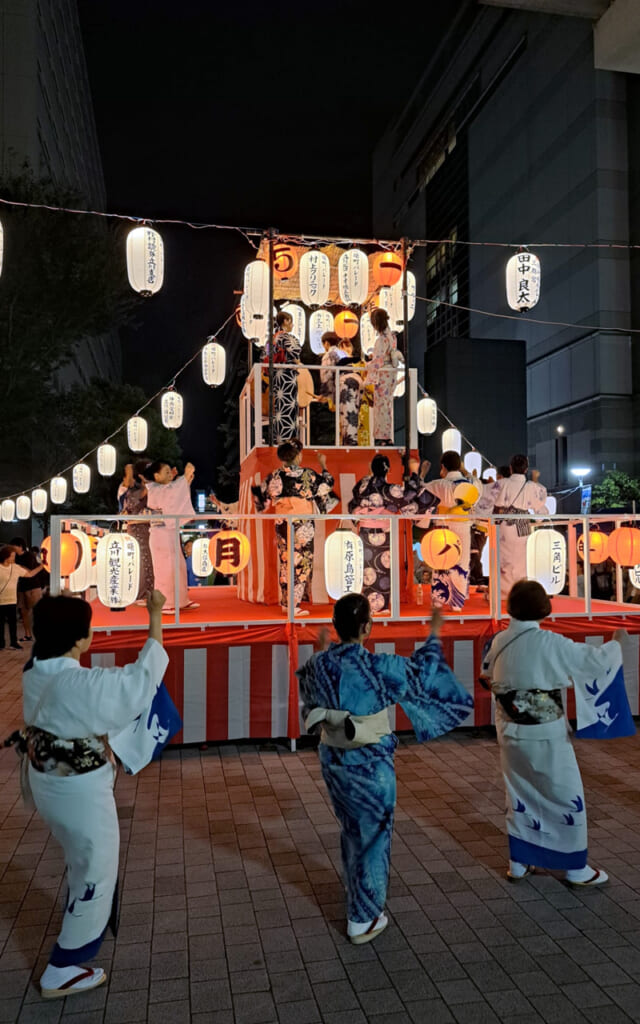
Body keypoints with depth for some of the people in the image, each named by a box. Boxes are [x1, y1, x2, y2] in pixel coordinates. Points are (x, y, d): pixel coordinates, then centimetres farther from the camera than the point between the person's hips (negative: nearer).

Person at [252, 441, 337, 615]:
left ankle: (285, 603, 21)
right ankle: (294, 605, -1)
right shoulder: (308, 474, -7)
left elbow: (262, 496, 13)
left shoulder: (275, 476, 1)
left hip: (281, 523, 4)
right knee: (301, 563, 0)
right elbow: (328, 483, 9)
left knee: (285, 562, 14)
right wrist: (323, 465, 24)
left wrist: (254, 488, 35)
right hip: (303, 525, -4)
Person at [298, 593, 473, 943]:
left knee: (351, 829, 27)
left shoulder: (319, 664, -9)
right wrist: (433, 635, 8)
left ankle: (357, 894, 50)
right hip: (370, 765, -6)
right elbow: (420, 672, -6)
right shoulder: (378, 667, -24)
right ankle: (363, 919, 25)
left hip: (333, 759, 6)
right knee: (373, 836, 13)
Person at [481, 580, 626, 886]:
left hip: (511, 732, 6)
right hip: (545, 736, -5)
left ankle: (518, 862, 29)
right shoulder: (551, 644, -21)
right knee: (567, 797, 12)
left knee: (519, 795, 19)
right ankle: (576, 869, 24)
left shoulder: (499, 641, -4)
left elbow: (488, 676, 13)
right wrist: (616, 642, 7)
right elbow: (596, 661, -12)